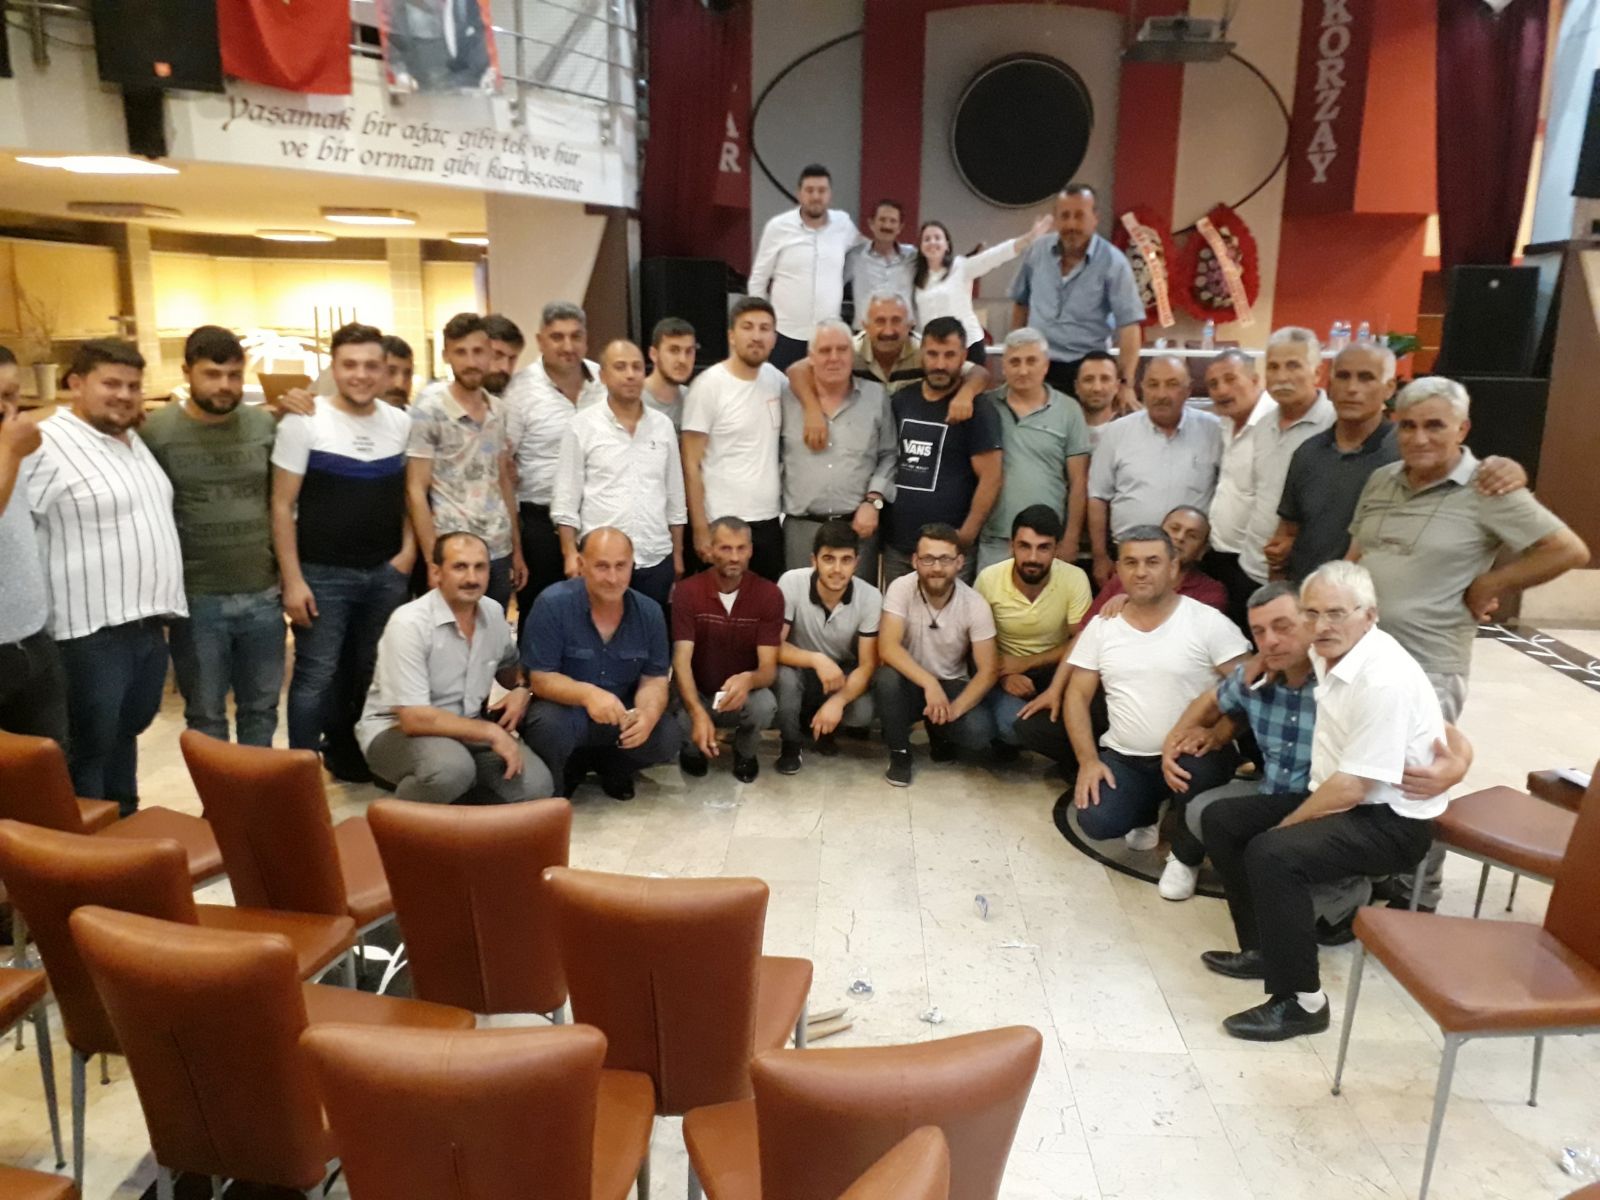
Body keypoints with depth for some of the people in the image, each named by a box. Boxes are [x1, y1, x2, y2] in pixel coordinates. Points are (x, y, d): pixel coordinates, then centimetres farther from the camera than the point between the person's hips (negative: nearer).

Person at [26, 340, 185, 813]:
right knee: (90, 750, 6)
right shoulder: (47, 446, -14)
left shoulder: (134, 441, 13)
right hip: (92, 632, -8)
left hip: (148, 624, 8)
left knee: (127, 733, 21)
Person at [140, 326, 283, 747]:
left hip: (263, 594, 3)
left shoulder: (265, 425, 3)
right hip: (195, 599, -3)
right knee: (205, 714, 11)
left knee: (261, 706, 15)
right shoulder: (155, 430, -7)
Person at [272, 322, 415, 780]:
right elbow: (283, 506, -7)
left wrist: (409, 549, 0)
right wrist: (292, 580, -12)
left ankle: (347, 754, 33)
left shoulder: (401, 423, 6)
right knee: (316, 676, 1)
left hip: (387, 573, 4)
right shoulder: (304, 422, -7)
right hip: (323, 574, -4)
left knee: (370, 672, 15)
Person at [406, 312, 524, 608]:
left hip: (499, 552, 5)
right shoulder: (429, 410, -7)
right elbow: (415, 492, -8)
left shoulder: (498, 409, 9)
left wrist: (516, 549, 12)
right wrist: (433, 561, -13)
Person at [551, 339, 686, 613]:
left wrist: (678, 555, 11)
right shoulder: (583, 426, -2)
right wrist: (570, 553, -8)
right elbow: (565, 498, -1)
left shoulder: (663, 426, 8)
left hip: (657, 559, 3)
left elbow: (675, 496, 12)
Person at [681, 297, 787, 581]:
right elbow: (691, 465, -9)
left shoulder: (775, 379, 6)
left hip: (771, 520, 5)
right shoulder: (708, 386, -9)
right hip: (724, 524, -5)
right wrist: (700, 529, -13)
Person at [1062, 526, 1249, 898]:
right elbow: (1077, 696, 4)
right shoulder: (1101, 626, 3)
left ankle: (1185, 857, -2)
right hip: (1123, 757, 2)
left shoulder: (1207, 621, -6)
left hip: (1190, 755, -2)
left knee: (1200, 773, -37)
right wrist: (1088, 760, -9)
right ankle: (1147, 811, 16)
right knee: (1096, 821, -23)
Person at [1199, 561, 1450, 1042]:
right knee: (1221, 819, 6)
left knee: (1273, 854, -30)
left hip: (1391, 820, -10)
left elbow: (1352, 788, -25)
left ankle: (1302, 1002, -14)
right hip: (1337, 797, 10)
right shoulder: (1327, 655, 1)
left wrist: (1284, 825, -13)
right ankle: (1263, 949, 17)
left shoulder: (1384, 678, -25)